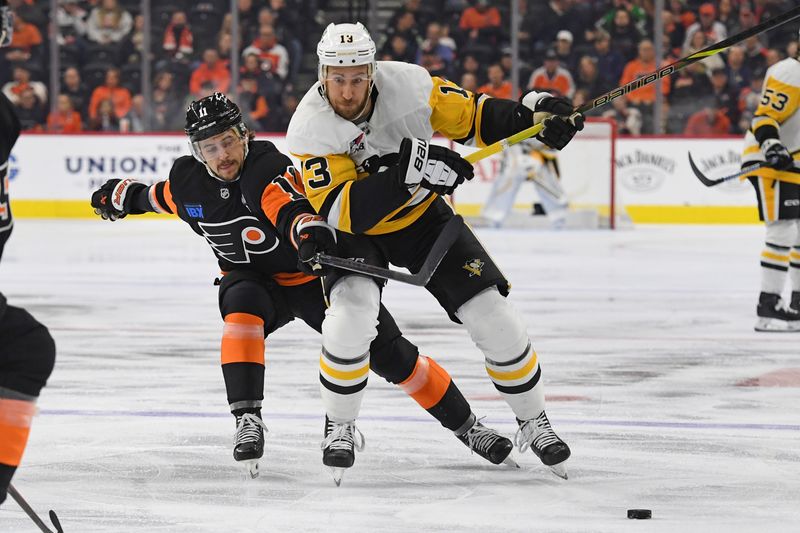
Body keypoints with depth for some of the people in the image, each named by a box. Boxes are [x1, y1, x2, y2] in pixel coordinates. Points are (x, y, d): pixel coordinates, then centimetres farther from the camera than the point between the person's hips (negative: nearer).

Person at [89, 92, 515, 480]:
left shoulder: (269, 169, -30)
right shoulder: (187, 181, -10)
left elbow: (293, 210, -50)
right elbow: (161, 198, 16)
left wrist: (311, 236, -70)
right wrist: (123, 197, 27)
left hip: (315, 275, -3)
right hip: (254, 280, 3)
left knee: (388, 352, -6)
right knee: (241, 306, -34)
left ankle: (464, 424, 11)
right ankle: (247, 419, -35)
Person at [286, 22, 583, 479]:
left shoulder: (406, 84, -23)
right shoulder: (311, 128, -28)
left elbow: (471, 116, -8)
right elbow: (344, 212, -35)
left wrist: (531, 115, -26)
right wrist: (408, 170, -46)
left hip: (422, 218, 2)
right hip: (356, 234, -2)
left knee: (493, 315, -5)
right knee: (352, 313, -29)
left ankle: (534, 423, 16)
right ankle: (340, 427, -6)